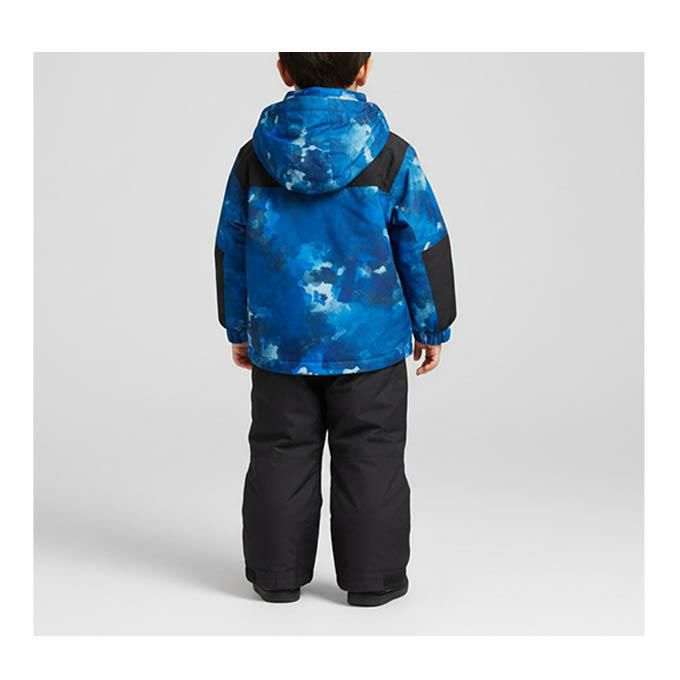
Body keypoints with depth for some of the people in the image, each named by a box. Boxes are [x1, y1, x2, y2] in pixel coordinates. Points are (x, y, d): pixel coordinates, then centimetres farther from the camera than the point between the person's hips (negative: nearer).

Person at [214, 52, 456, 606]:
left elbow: (232, 249, 7)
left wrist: (238, 328, 18)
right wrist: (432, 327, 8)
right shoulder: (391, 156, -8)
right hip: (369, 342, -2)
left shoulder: (255, 157, 0)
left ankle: (277, 575, 21)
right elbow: (423, 247, -3)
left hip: (280, 341, 3)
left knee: (281, 456, 13)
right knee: (371, 458, 8)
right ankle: (372, 578, 14)